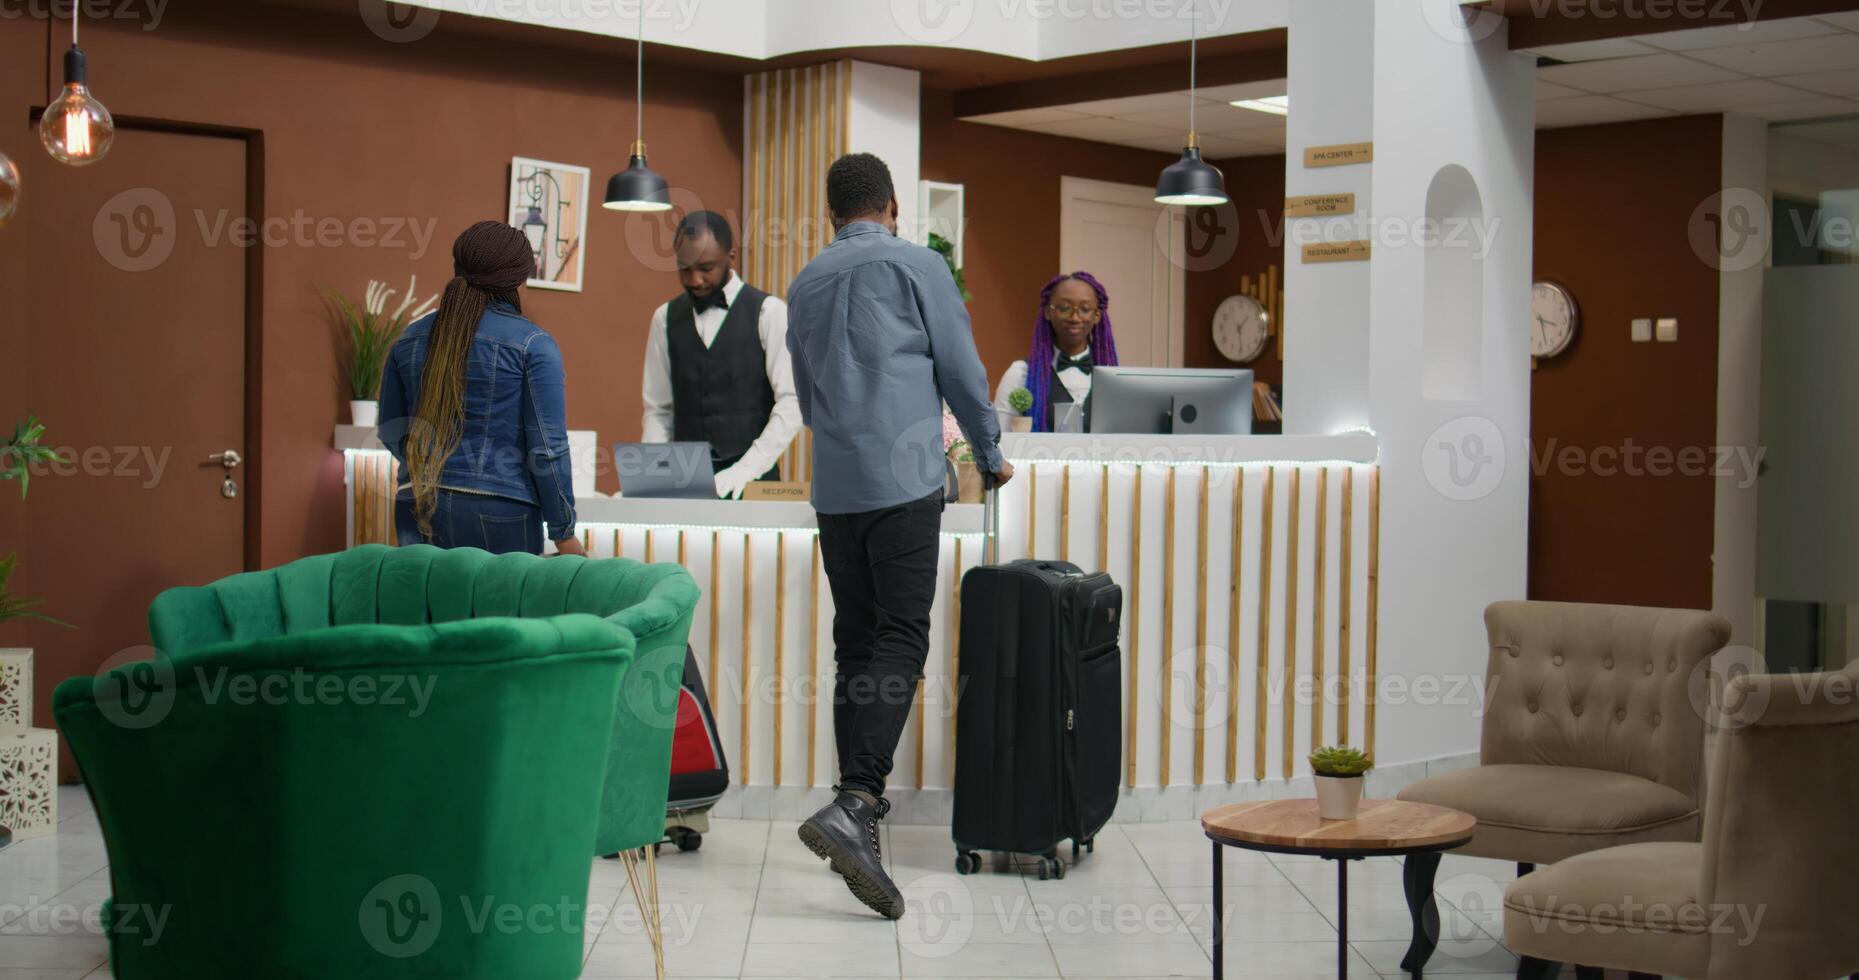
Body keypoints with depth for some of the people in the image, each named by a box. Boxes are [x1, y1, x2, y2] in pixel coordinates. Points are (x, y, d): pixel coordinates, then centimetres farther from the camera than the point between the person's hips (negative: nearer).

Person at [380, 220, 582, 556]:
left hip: (418, 508, 4)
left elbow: (391, 431, 16)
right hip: (499, 514, -4)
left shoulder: (410, 339, 7)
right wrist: (564, 532, -2)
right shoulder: (533, 345, -7)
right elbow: (547, 448, -9)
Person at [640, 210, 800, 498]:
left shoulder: (769, 312, 0)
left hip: (751, 482, -3)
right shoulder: (666, 318, 12)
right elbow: (658, 410, 13)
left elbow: (791, 404, -7)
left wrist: (746, 468, -16)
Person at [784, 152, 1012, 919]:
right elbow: (961, 370, 3)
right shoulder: (917, 266, 0)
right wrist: (990, 455, 17)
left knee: (855, 643, 11)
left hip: (834, 486, 6)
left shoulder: (805, 284, 16)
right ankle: (854, 804, -24)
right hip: (903, 478, -5)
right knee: (901, 640, -10)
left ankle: (859, 799, 12)